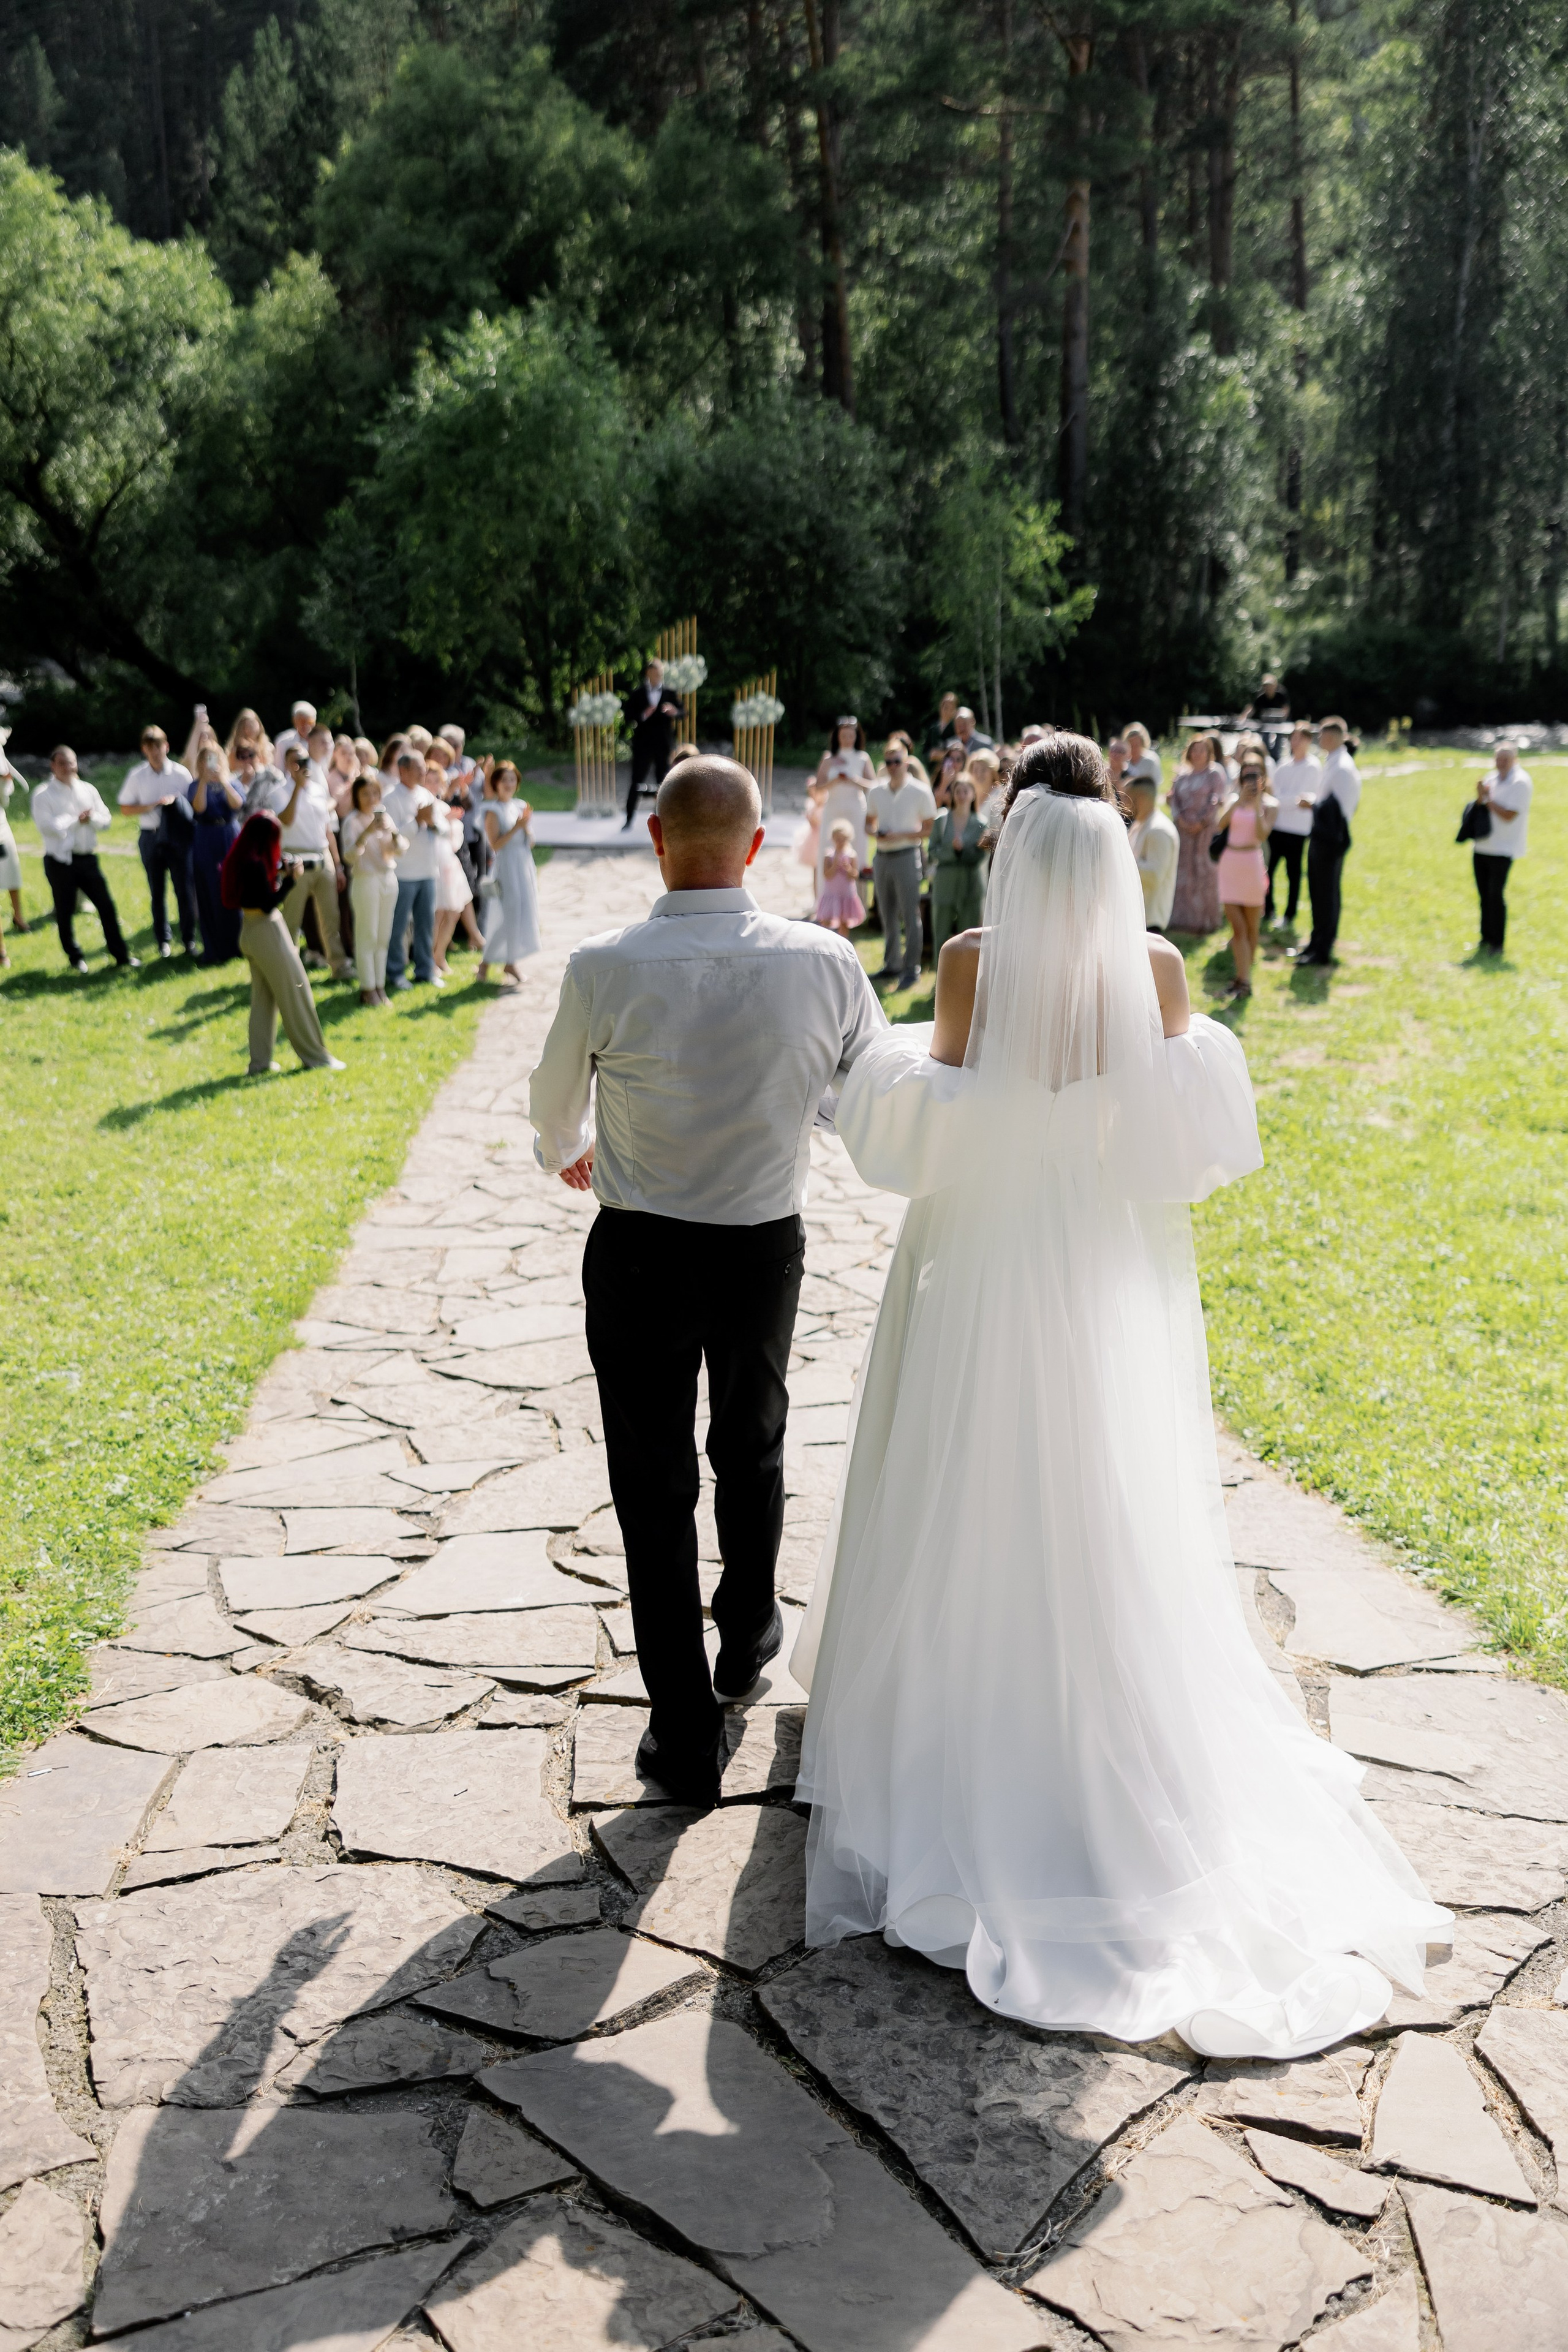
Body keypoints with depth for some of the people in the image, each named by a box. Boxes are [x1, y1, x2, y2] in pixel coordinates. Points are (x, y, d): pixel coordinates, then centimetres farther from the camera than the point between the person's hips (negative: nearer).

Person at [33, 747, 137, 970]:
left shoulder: (88, 791, 10)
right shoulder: (43, 795, -4)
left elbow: (106, 822, 6)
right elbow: (47, 826, -16)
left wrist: (92, 817, -15)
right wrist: (77, 821, -12)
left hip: (88, 858, 3)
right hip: (60, 861, -3)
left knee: (106, 906, 3)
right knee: (65, 912, 6)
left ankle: (121, 954, 11)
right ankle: (75, 958, 21)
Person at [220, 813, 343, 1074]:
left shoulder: (238, 861, 5)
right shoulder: (257, 864, -22)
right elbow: (268, 905, -23)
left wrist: (278, 874, 11)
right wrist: (290, 879, -23)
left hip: (249, 932, 9)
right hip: (267, 932, -9)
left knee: (262, 997, 15)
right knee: (295, 991, 1)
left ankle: (259, 1062, 16)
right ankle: (315, 1056, 9)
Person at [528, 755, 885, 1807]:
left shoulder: (604, 970, -18)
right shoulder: (824, 961, -14)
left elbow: (556, 1099, 1)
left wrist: (566, 1152, 25)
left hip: (638, 1252, -2)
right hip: (767, 1245, 2)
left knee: (656, 1484, 9)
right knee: (752, 1448, 27)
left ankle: (688, 1737, 16)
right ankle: (749, 1633, 49)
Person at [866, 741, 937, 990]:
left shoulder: (920, 792, -6)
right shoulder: (876, 791, 8)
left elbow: (930, 828, -6)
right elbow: (869, 822, 18)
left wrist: (901, 836, -17)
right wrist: (876, 832, -5)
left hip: (907, 855, -5)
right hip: (883, 855, 5)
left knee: (909, 914, -5)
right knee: (887, 914, 12)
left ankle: (911, 968, 0)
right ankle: (892, 964, 22)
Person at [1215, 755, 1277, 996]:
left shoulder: (1270, 804, 0)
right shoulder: (1234, 800, 10)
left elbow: (1262, 835, -15)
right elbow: (1221, 824, -9)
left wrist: (1257, 804, -15)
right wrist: (1240, 800, -14)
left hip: (1252, 863, -3)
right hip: (1229, 864, 3)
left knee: (1251, 926, 8)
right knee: (1237, 927, -1)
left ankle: (1244, 977, 20)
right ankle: (1244, 981, -2)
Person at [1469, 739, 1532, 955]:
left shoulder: (1520, 782, -11)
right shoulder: (1492, 779, 12)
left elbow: (1508, 815, -17)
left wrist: (1487, 798, -11)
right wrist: (1481, 797, -5)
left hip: (1503, 849, -7)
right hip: (1482, 846, 7)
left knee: (1496, 895, -9)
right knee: (1484, 895, 10)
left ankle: (1497, 943, -1)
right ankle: (1486, 939, 20)